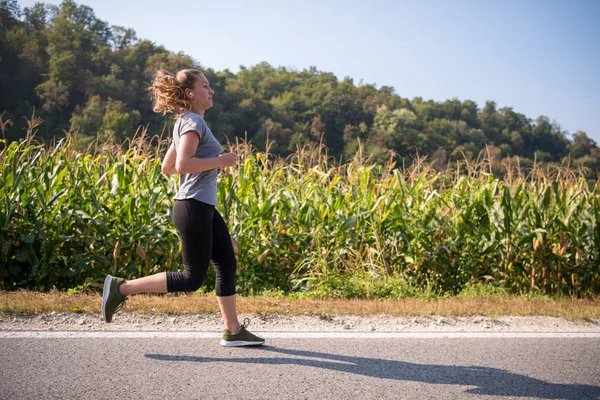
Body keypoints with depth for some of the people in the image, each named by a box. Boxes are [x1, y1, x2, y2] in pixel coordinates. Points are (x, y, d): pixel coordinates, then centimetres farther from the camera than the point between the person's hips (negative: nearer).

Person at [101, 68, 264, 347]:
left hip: (204, 209, 10)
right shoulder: (193, 121, -13)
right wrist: (219, 161, -16)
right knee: (192, 279, -3)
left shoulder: (185, 122, 17)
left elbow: (167, 168, 21)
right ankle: (121, 287, 2)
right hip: (193, 208, -10)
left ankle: (233, 331, 18)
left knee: (227, 265, 11)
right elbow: (183, 165, -26)